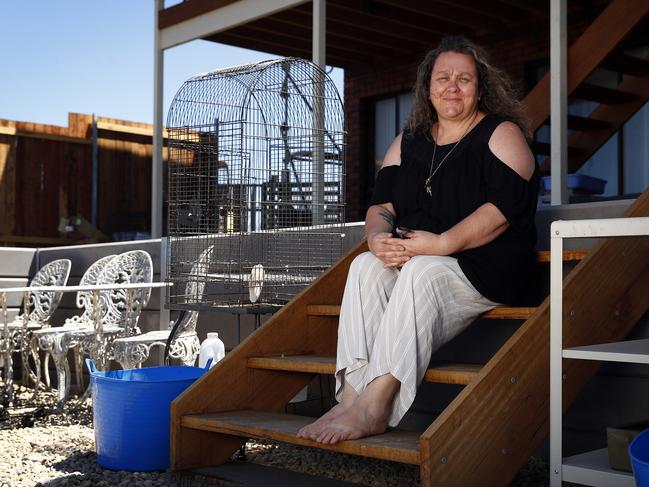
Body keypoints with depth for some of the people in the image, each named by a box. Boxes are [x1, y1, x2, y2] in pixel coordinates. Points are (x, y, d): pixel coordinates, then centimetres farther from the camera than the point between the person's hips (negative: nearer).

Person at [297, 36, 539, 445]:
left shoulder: (502, 134, 1)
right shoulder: (408, 142, 17)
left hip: (486, 266, -5)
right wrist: (378, 237, -14)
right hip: (412, 258, 5)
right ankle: (352, 392, -34)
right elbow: (382, 203, 10)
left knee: (421, 271, -34)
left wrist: (441, 244, -23)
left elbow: (505, 208, -13)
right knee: (366, 265, -23)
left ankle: (374, 405, -39)